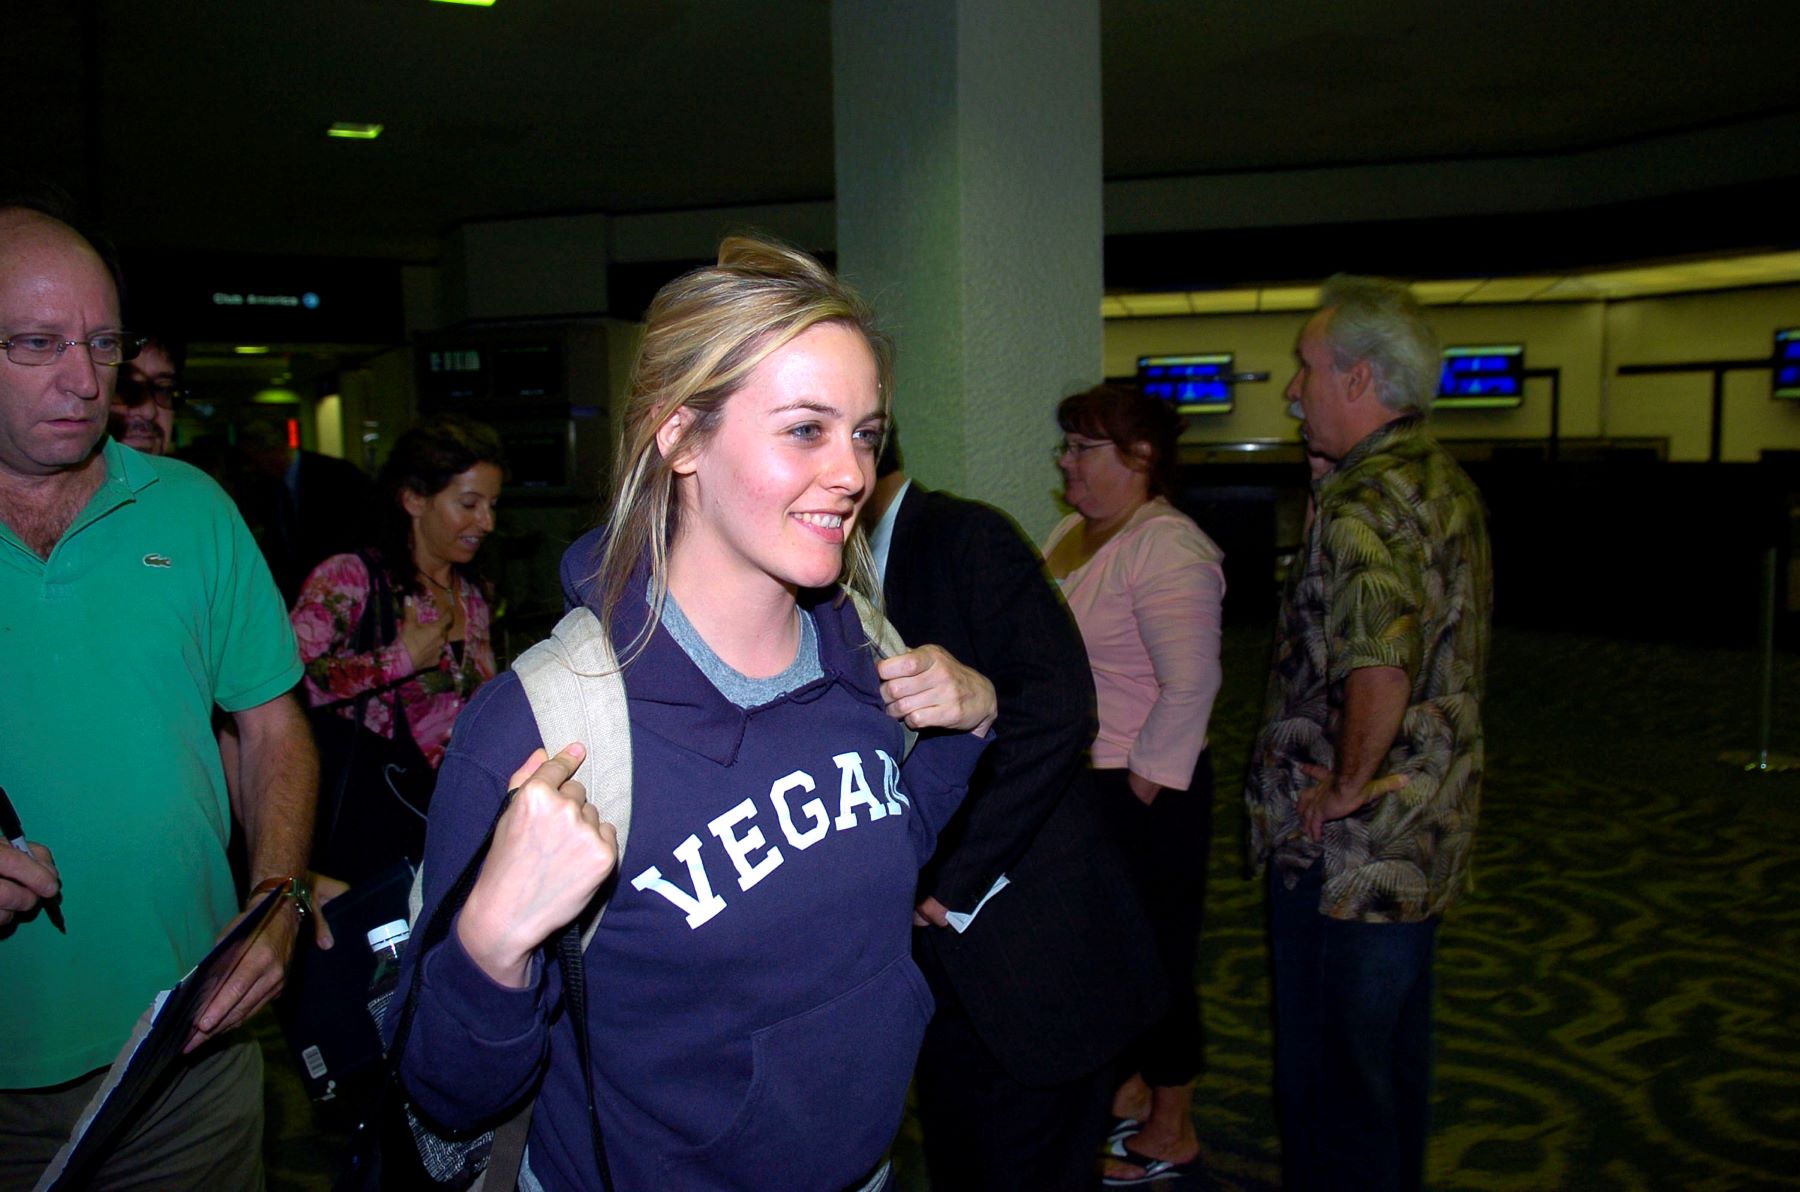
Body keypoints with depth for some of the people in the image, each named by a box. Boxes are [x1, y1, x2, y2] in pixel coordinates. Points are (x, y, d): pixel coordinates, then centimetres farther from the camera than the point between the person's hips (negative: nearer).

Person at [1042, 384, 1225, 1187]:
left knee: (1157, 959, 7)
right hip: (1083, 786, 9)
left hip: (1144, 796, -9)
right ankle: (1131, 1091, 40)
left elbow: (1190, 684, -25)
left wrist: (1146, 782, -20)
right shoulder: (1071, 535, 9)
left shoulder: (1166, 548, -20)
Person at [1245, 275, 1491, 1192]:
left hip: (1348, 842, -10)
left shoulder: (1362, 504, -22)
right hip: (1424, 828, 10)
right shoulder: (1443, 482, 10)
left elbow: (1380, 666, -39)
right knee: (1393, 1053, 24)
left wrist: (1348, 783, -24)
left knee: (1330, 1072, 5)